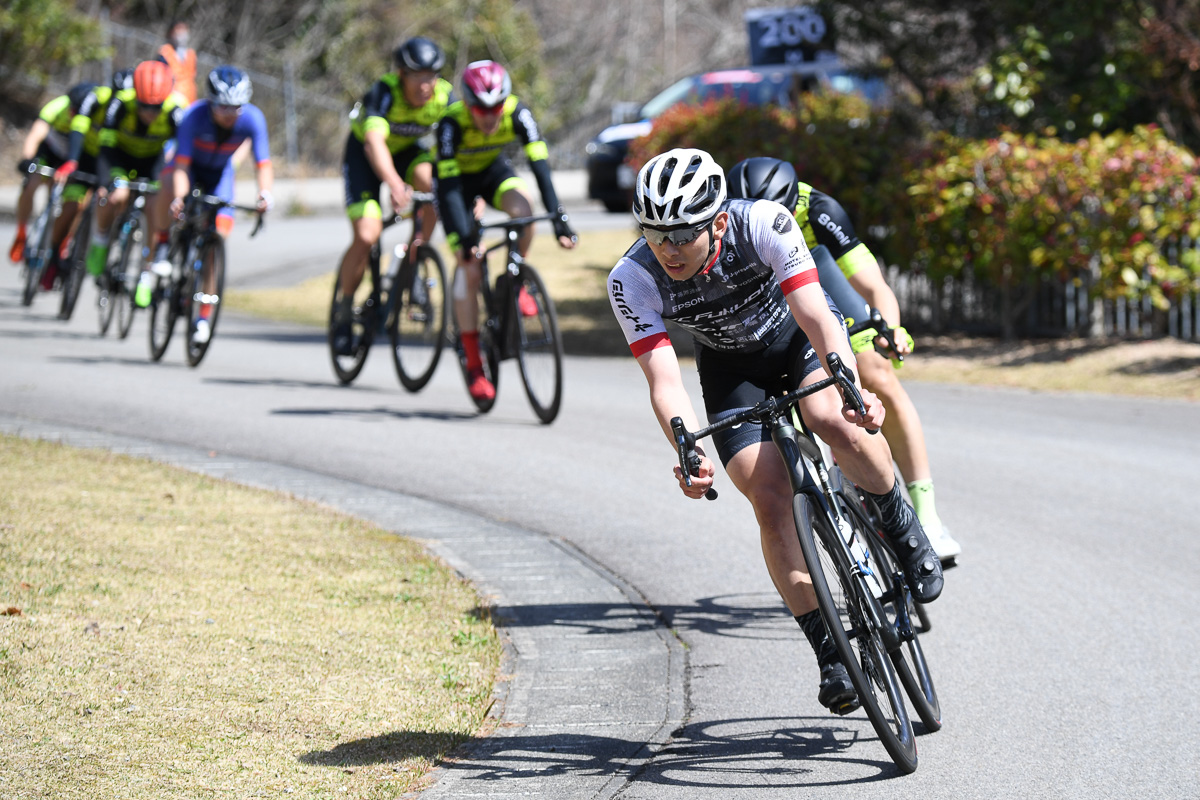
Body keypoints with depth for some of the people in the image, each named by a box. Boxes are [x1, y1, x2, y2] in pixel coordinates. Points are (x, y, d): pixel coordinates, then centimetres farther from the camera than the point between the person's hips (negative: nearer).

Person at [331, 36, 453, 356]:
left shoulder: (444, 96, -24)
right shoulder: (385, 92, -34)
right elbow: (374, 141, -49)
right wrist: (395, 186, -65)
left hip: (410, 149, 3)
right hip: (364, 153, -3)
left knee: (431, 182, -30)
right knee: (366, 236, -18)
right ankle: (345, 311, 4)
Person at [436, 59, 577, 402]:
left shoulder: (517, 113, -29)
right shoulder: (452, 123, -35)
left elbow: (541, 166, -32)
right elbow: (447, 186, -38)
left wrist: (559, 219, -41)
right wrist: (461, 237, -47)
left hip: (494, 170, 2)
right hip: (458, 177, -2)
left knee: (523, 207, -32)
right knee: (469, 268, -12)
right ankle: (473, 366, -4)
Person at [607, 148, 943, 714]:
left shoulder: (764, 224, -33)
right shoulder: (632, 280, -29)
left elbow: (816, 314, -38)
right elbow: (664, 381, -33)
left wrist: (852, 388, -56)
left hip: (797, 332, -1)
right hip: (731, 364, 2)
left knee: (832, 420, -33)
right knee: (770, 497, -16)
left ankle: (901, 527, -6)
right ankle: (828, 651, -6)